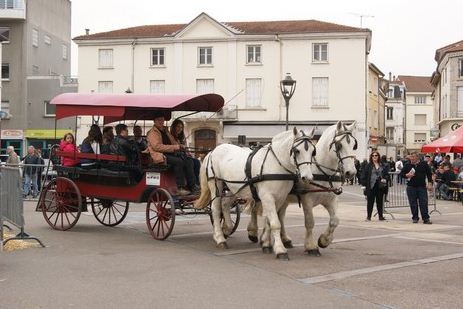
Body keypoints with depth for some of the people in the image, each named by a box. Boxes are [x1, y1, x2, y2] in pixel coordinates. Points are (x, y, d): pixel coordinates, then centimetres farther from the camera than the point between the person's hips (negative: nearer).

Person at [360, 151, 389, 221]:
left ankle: (380, 216, 16)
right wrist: (364, 184, -8)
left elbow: (387, 174, 14)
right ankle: (368, 216, 9)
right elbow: (364, 176, 0)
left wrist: (385, 179, -6)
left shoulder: (383, 165, 10)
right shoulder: (368, 166, 1)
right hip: (371, 186, -2)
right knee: (370, 201, 2)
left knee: (380, 201, 9)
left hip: (380, 186, 2)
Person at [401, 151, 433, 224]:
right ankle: (415, 218, 15)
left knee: (424, 203, -4)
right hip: (411, 187, 1)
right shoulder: (407, 165, 6)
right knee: (413, 204, 4)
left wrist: (430, 183, 0)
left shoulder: (424, 164, 4)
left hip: (422, 187, -1)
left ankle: (426, 218, -1)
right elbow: (401, 173, 10)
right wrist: (407, 175, -11)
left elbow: (429, 174, 7)